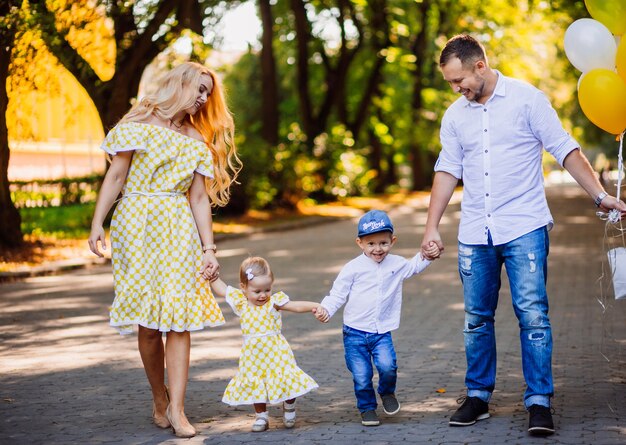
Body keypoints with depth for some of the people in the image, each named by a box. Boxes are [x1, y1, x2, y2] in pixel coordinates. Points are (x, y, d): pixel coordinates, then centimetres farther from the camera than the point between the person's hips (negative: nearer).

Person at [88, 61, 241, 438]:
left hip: (180, 230, 3)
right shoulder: (139, 124, 5)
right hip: (138, 224, -3)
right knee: (147, 320, -1)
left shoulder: (198, 142, 16)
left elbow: (199, 198, 11)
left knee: (179, 316, -8)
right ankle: (160, 401, 12)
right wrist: (97, 223, -9)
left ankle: (177, 409, -9)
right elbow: (116, 176, 1)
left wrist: (209, 248, 2)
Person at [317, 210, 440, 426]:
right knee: (361, 376, -1)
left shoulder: (396, 264, 8)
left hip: (382, 332, 2)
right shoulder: (353, 268, -5)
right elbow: (338, 294, -2)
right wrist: (326, 309, -18)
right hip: (355, 332, -2)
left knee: (387, 366, -19)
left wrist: (427, 254, 14)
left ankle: (387, 392, 12)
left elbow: (414, 266, 30)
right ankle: (367, 408, 21)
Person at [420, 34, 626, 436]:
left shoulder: (526, 99, -3)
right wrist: (432, 227, 9)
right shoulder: (455, 116, 10)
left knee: (533, 314, -8)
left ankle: (539, 403, -3)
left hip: (524, 227, -4)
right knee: (476, 317, 8)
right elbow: (448, 171, 14)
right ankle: (478, 396, 19)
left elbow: (566, 150, -3)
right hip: (475, 233, 4)